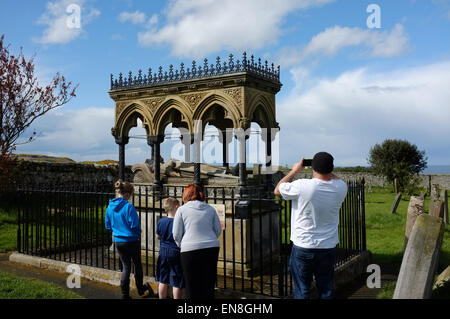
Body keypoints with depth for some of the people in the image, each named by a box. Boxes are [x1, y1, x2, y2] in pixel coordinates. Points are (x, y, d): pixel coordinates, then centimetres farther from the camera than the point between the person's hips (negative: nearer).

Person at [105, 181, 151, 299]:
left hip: (118, 242, 5)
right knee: (137, 265, 16)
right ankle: (140, 289, 32)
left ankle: (125, 295, 15)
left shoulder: (110, 207, 0)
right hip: (131, 241, -5)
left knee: (126, 267, 15)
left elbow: (108, 226, 9)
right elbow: (135, 225, -19)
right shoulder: (128, 206, -20)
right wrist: (138, 234, 1)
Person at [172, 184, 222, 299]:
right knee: (209, 286, 11)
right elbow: (218, 230, 12)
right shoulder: (210, 209, 11)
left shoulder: (182, 209, 2)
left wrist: (181, 245, 20)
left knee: (192, 287, 6)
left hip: (190, 250, -3)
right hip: (212, 248, 3)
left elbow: (176, 235, 2)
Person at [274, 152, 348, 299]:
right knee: (326, 291, 16)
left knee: (301, 291, 10)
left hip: (303, 247, -3)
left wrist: (294, 170, 5)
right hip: (328, 248, 3)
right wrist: (327, 170, 16)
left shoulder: (302, 186, -20)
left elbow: (277, 190, -2)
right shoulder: (341, 188, -8)